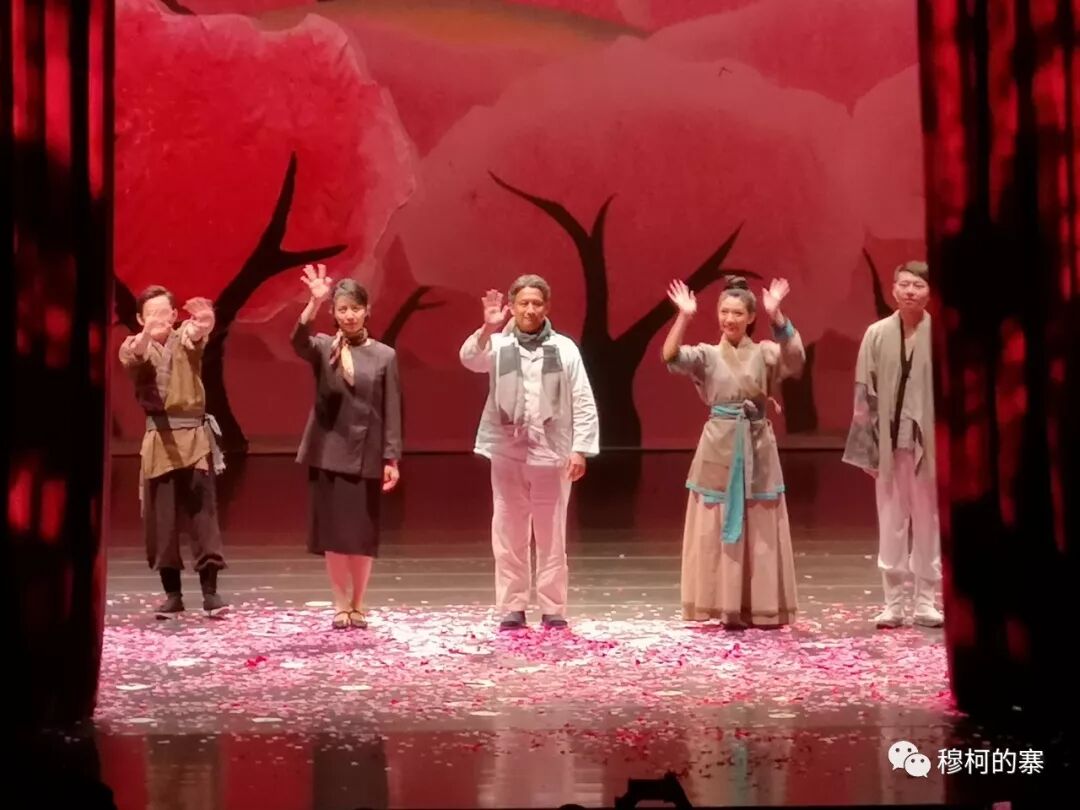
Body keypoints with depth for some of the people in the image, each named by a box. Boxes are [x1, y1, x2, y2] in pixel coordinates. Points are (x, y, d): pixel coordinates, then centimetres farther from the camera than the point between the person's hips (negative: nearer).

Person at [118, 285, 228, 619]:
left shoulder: (186, 339, 6)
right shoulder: (134, 346, 6)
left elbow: (202, 330, -18)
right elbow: (132, 357, -20)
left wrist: (204, 321, -45)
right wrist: (147, 333, -43)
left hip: (195, 436, -1)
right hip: (159, 440, 1)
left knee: (203, 511, -5)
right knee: (161, 517, 1)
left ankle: (210, 591, -4)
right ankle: (172, 594, 8)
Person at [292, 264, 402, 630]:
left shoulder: (384, 356, 2)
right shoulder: (323, 348, 3)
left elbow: (392, 412, 0)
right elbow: (298, 341, -21)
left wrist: (392, 458, -6)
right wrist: (314, 303, -36)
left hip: (366, 456, 0)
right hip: (329, 452, 0)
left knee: (362, 534, 2)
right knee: (333, 532, 2)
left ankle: (357, 605, 15)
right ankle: (341, 606, 12)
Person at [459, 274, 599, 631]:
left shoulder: (564, 348, 2)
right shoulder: (498, 345, 4)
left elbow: (584, 403, 2)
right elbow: (470, 358, -17)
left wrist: (580, 449, -5)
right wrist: (487, 329, -33)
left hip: (551, 454, -1)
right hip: (507, 454, 1)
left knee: (551, 537, 4)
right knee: (509, 537, 6)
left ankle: (553, 611, 11)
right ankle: (512, 609, 13)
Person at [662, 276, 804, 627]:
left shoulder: (764, 352, 3)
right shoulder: (707, 355, 4)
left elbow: (795, 357, -18)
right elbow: (671, 357, -14)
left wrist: (776, 315, -27)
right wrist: (684, 316, -24)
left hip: (757, 447, 0)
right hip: (718, 448, 0)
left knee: (760, 532, 4)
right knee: (717, 531, 2)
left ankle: (762, 607, 11)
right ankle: (726, 607, 8)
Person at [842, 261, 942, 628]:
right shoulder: (877, 334, 1)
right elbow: (864, 394, 2)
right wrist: (868, 447, -1)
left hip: (929, 440, -1)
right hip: (890, 440, 1)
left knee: (927, 520, 7)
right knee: (891, 521, 6)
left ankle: (924, 601, 16)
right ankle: (893, 602, 13)